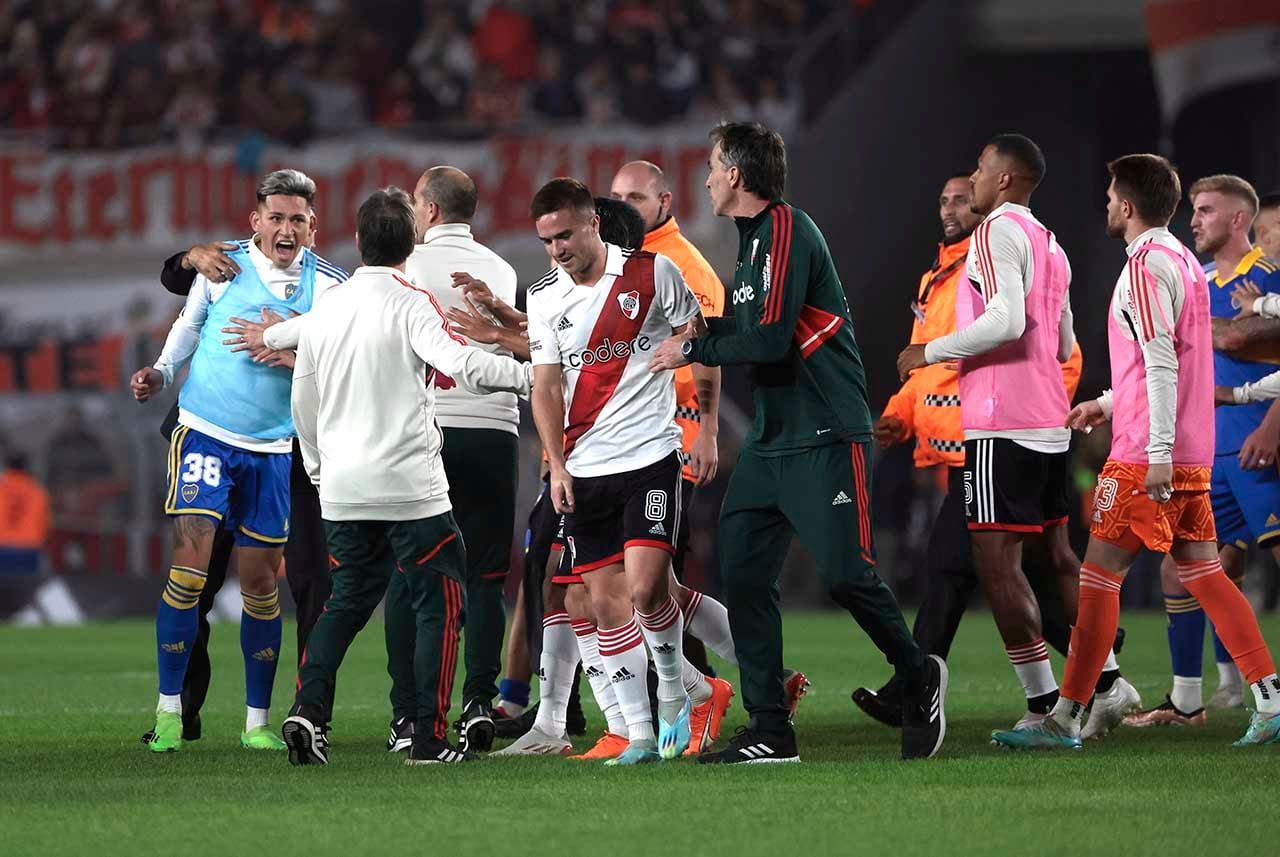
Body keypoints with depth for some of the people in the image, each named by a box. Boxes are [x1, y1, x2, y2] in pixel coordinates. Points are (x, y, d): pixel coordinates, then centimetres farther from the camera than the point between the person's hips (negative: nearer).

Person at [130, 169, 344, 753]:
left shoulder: (327, 285, 0)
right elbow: (189, 323, 17)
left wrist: (295, 356, -17)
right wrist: (161, 372, 5)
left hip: (274, 448, 2)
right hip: (205, 434, -2)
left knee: (261, 582, 5)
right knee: (190, 565, -14)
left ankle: (257, 720, 15)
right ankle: (169, 709, -5)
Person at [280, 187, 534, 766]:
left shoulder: (323, 310, 8)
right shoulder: (411, 304, -9)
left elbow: (302, 402, 16)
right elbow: (460, 364, -25)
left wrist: (319, 465, 30)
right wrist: (531, 374, -18)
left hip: (341, 490, 5)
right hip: (410, 487, -5)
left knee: (348, 600, 18)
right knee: (440, 604, 4)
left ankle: (307, 710, 0)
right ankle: (430, 738, 0)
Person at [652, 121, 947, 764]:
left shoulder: (787, 230, -13)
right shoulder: (754, 239, 17)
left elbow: (770, 338, -21)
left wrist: (694, 349, -12)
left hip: (825, 439, -9)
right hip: (771, 440, 9)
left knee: (845, 575, -10)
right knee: (742, 576, 0)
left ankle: (918, 678, 14)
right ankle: (769, 731, 3)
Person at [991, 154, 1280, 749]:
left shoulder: (1146, 264, -12)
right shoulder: (1182, 261, 17)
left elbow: (1162, 361, -19)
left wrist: (1158, 451, -22)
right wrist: (1106, 404, 26)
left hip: (1145, 458, -9)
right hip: (1190, 457, 9)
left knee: (1099, 576, -5)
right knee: (1201, 573, 9)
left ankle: (1066, 717, -4)